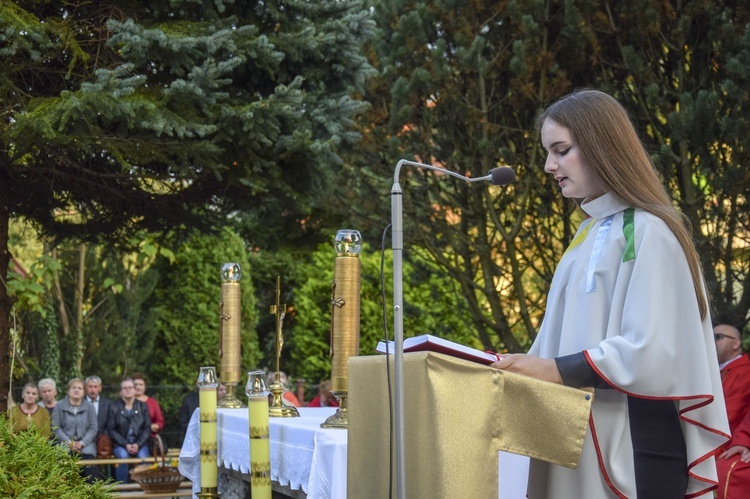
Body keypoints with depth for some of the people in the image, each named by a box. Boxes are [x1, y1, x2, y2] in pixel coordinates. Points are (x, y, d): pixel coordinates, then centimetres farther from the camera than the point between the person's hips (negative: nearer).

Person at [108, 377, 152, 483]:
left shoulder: (142, 406, 11)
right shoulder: (114, 407, 4)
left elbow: (147, 429, 7)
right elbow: (111, 430, 0)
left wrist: (138, 444, -9)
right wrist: (125, 445, -11)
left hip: (139, 443, 1)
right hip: (120, 444, -1)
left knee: (143, 457, -30)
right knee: (123, 456, -33)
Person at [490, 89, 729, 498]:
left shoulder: (646, 232, -9)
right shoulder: (591, 233, 17)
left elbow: (650, 353, -19)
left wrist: (555, 370, -19)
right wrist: (527, 364, 2)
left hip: (635, 441, -8)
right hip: (582, 437, 8)